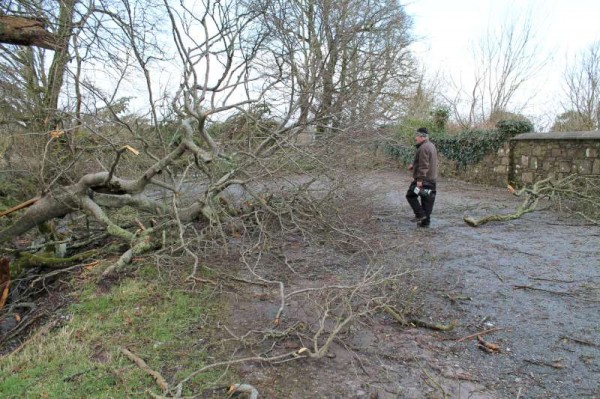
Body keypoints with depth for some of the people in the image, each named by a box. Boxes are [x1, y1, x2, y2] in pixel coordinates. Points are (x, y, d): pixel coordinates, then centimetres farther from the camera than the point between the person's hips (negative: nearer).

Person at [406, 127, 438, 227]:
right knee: (427, 200, 10)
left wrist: (420, 179, -25)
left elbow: (423, 166, -24)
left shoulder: (423, 148, -18)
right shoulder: (431, 146, 15)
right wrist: (414, 165, 23)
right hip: (432, 179, 10)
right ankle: (425, 221, 15)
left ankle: (420, 215, -1)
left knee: (411, 195, 3)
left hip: (423, 179, -10)